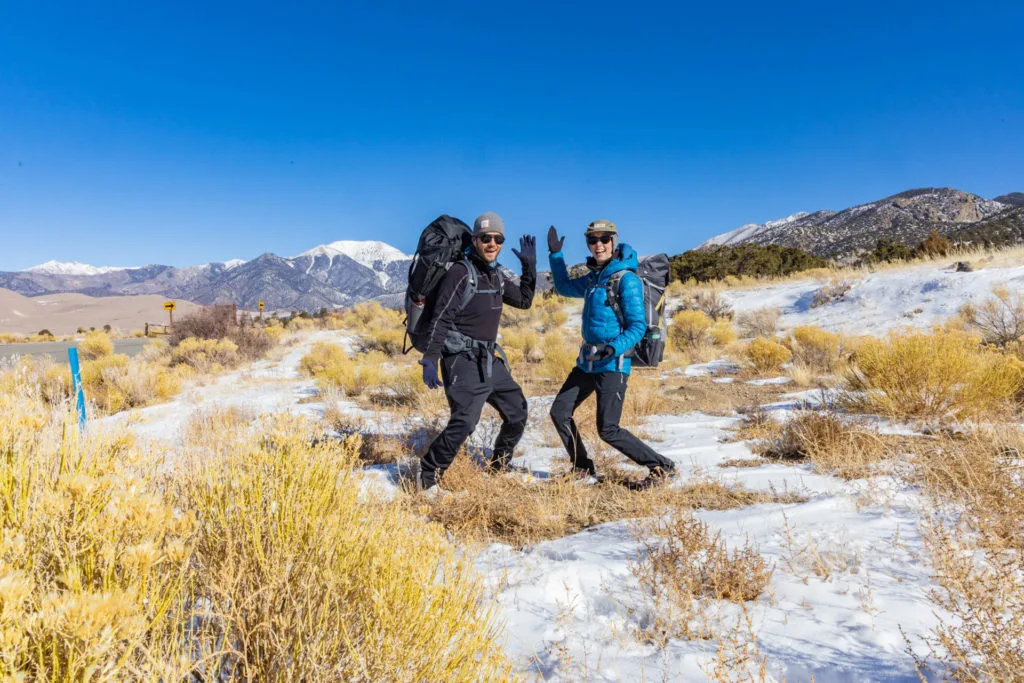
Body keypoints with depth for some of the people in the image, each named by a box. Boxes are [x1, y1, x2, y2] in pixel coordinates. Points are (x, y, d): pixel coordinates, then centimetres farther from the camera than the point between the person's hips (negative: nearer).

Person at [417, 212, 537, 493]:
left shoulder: (499, 274, 9)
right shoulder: (460, 273, -14)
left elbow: (525, 300, 21)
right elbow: (440, 320, -17)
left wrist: (529, 265, 12)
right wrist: (430, 360, -23)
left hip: (489, 360, 9)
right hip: (463, 361, -9)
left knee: (517, 413, 16)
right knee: (464, 422, -22)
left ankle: (499, 465, 36)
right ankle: (427, 478, -6)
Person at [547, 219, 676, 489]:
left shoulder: (627, 279, -12)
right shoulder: (594, 277, 11)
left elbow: (638, 326, -15)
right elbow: (564, 287, 30)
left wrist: (615, 348, -30)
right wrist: (555, 253, 27)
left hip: (613, 364, -8)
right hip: (587, 361, 8)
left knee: (608, 430, -9)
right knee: (560, 411, 7)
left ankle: (661, 467, 8)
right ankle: (584, 471, 21)